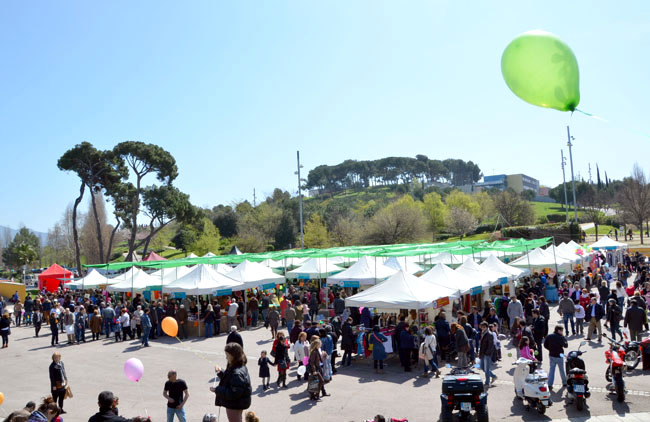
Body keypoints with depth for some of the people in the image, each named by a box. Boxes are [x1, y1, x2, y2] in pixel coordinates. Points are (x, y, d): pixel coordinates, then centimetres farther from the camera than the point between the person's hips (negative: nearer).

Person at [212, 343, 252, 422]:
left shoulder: (237, 373, -32)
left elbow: (234, 393, -32)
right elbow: (228, 379, 15)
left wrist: (217, 390, -27)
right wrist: (221, 372, 0)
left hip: (235, 406, -10)